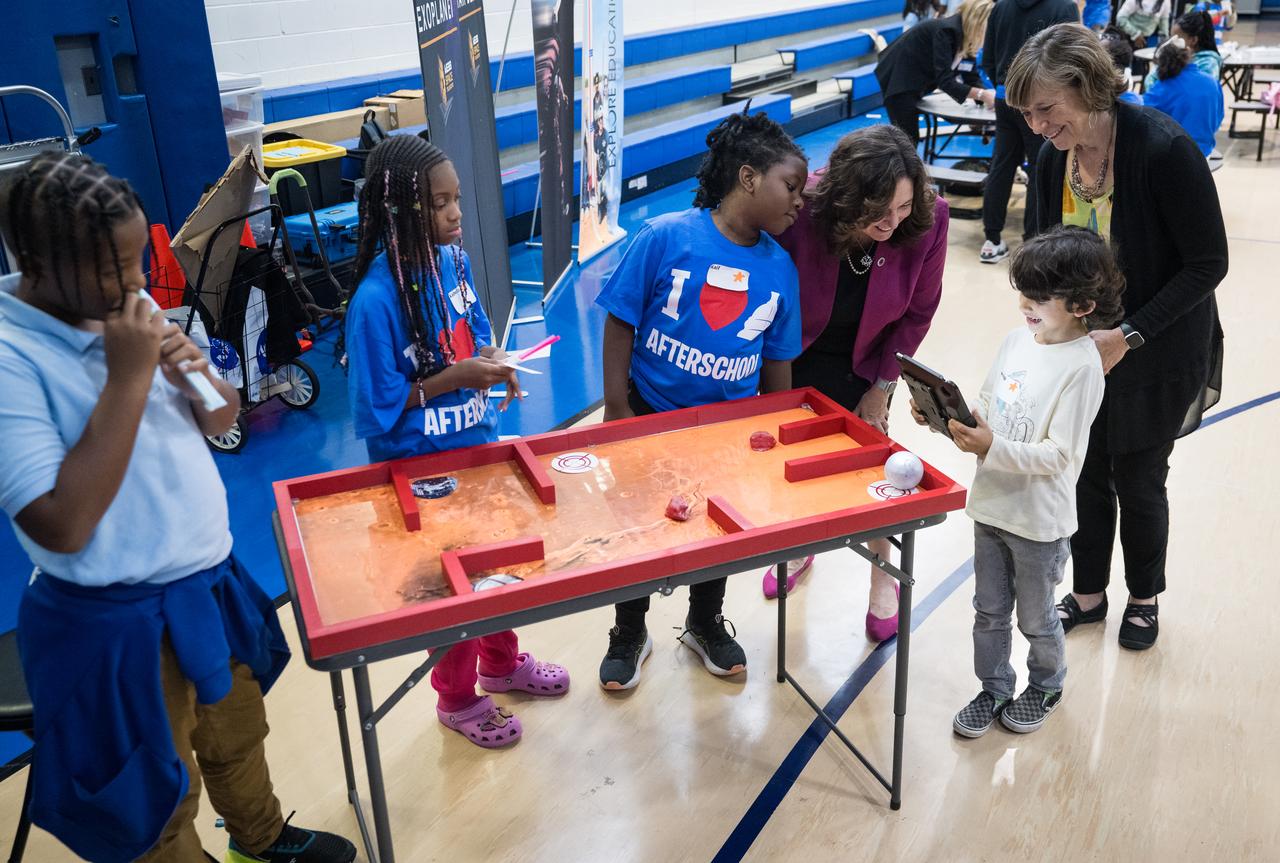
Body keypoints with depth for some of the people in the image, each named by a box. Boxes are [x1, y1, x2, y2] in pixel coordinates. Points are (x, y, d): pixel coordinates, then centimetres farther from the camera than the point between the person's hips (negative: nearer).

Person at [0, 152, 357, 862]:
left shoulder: (132, 309, -1)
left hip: (209, 585, 7)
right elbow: (62, 525, -29)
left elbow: (221, 422, 9)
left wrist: (196, 374, -14)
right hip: (121, 624, -7)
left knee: (237, 735, 29)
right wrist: (128, 378, -28)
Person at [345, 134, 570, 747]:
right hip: (422, 467, -7)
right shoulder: (377, 297, -25)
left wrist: (490, 361, -11)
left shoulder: (453, 260, -5)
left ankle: (501, 663, 49)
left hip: (478, 444, 7)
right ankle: (456, 698, 38)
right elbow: (377, 409, -20)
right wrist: (455, 378, -25)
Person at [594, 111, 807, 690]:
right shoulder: (665, 238, -19)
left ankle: (705, 625, 47)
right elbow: (620, 323, -13)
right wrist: (617, 414, -12)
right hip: (652, 416, -3)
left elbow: (777, 360, 4)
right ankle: (629, 634, 38)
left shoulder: (779, 267, -5)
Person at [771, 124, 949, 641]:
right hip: (794, 362, 0)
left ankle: (883, 578, 29)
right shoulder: (802, 211, -34)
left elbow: (918, 311, -11)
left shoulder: (929, 219, -28)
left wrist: (881, 388, -7)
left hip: (861, 367, 0)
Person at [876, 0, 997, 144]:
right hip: (899, 79, -10)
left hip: (915, 81, 10)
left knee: (911, 138, 14)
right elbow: (945, 81, -34)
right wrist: (982, 94, -39)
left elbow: (971, 77, -2)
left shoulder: (965, 36, -1)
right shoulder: (946, 31, -27)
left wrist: (988, 96, -19)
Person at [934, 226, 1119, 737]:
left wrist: (992, 448, -34)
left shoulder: (1081, 367, -21)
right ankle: (993, 690, 40)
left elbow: (1058, 455, -23)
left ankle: (1046, 686, 43)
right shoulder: (1019, 339, 0)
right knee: (989, 611, 20)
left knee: (1035, 618, 17)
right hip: (991, 503, 6)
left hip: (1039, 520, -6)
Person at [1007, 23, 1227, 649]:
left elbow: (1208, 264, -19)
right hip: (1083, 347, 4)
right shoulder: (1054, 158, -7)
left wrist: (1129, 336, -25)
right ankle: (1089, 592, 35)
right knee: (1087, 476, 13)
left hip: (1156, 356, -4)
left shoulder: (1165, 150, -24)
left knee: (1138, 481, 11)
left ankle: (1144, 598, 36)